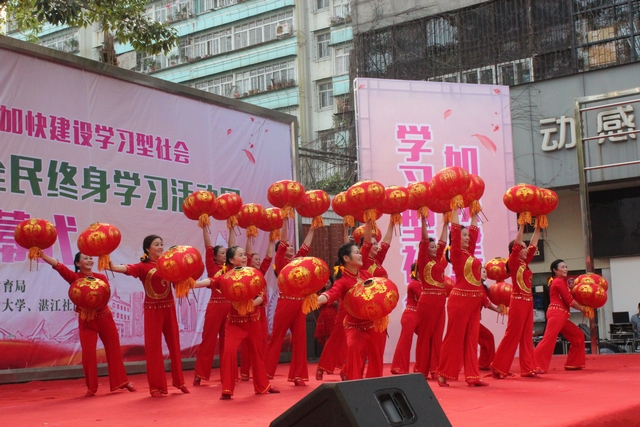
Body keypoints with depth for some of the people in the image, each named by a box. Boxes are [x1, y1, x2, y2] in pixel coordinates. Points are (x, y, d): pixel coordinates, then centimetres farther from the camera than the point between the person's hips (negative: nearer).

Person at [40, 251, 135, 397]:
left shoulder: (101, 277, 3)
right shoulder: (74, 277, -5)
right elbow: (59, 266, -20)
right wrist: (42, 255, -34)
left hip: (104, 317, 2)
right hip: (86, 320, -2)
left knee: (114, 349, 10)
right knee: (88, 352, -6)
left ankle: (122, 381, 24)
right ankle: (91, 387, 8)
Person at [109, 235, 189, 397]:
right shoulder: (143, 266, -7)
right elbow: (127, 269, -25)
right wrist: (112, 267, -44)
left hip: (169, 308, 4)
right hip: (152, 309, -4)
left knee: (174, 344, 11)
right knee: (153, 347, 1)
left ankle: (179, 381, 25)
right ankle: (156, 386, 9)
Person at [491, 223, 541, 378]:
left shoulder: (525, 263, 13)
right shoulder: (513, 262, -7)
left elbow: (533, 246, 16)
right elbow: (516, 244, -16)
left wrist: (537, 228, 12)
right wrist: (522, 225, -17)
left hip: (528, 302, 8)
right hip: (518, 302, -8)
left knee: (527, 336, 8)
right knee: (512, 335, -6)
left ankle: (527, 368, 11)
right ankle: (498, 367, 0)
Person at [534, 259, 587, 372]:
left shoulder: (560, 281, 23)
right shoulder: (559, 281, -7)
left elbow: (567, 300, 16)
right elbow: (569, 300, -11)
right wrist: (582, 309, 1)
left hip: (561, 315, 10)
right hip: (556, 313, -10)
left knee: (578, 335, 15)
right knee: (549, 339, -18)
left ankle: (572, 364, 18)